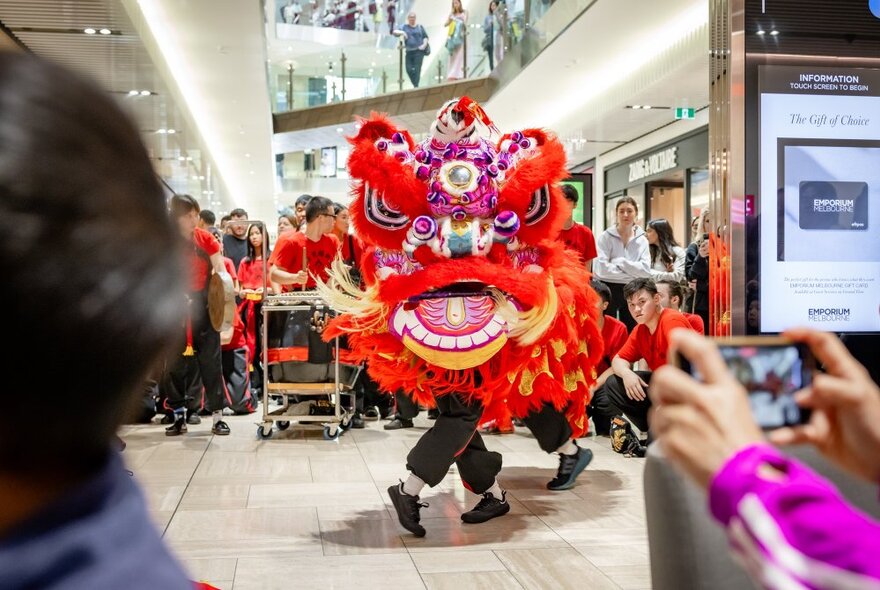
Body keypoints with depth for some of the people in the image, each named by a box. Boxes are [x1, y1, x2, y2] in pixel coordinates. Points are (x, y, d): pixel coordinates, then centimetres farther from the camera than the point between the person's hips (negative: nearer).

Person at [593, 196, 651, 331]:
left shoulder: (642, 240, 5)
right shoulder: (606, 237, -6)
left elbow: (645, 270, -7)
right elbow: (601, 269, -18)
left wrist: (621, 262, -13)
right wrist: (632, 274, -11)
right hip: (608, 290, -4)